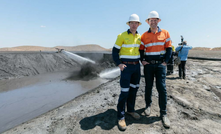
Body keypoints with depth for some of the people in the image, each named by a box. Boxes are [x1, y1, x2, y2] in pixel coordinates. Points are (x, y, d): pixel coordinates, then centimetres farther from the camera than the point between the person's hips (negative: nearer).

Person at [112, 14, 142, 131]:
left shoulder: (139, 37, 10)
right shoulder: (122, 36, -7)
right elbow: (115, 51, -6)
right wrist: (119, 64, -17)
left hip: (137, 66, 6)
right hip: (126, 66, -6)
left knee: (134, 89, 12)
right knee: (125, 92, -7)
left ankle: (130, 109, 30)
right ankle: (121, 117, 7)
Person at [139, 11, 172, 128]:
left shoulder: (165, 33, 5)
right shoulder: (144, 35, 5)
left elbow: (169, 48, 4)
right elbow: (141, 49, 10)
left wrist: (165, 61, -5)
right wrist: (142, 60, -3)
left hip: (160, 64, 0)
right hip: (148, 64, 1)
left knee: (162, 88, -4)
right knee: (148, 86, 10)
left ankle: (163, 113, 9)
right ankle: (148, 105, 30)